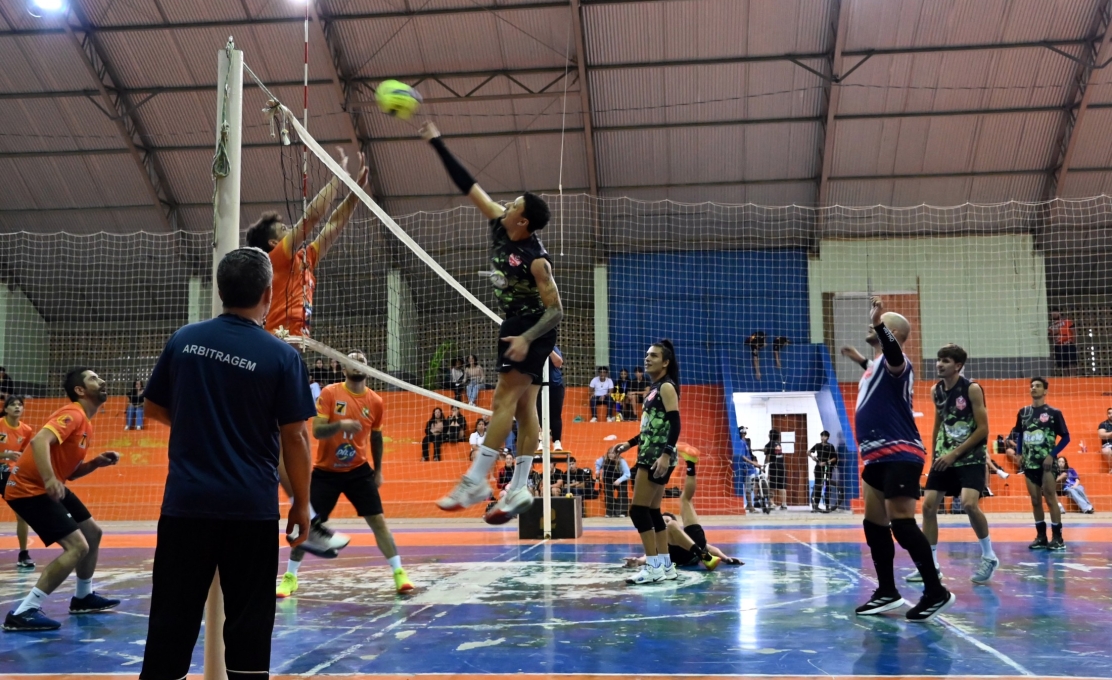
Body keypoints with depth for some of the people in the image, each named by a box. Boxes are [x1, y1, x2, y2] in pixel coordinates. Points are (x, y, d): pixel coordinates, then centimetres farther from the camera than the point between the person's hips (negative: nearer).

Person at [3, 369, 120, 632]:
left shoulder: (84, 423, 14)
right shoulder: (73, 415, -17)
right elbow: (39, 441, -34)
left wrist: (97, 462, 2)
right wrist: (49, 480, -45)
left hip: (50, 488, 11)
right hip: (29, 489, -11)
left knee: (93, 533, 19)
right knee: (77, 546, -18)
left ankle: (83, 597, 35)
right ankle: (23, 613, -17)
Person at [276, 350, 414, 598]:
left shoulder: (375, 401, -1)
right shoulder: (329, 393, -10)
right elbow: (316, 431, -16)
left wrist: (378, 471, 16)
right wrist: (340, 424, -34)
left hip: (359, 471, 1)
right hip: (325, 471, -1)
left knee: (378, 520, -5)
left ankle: (399, 573, 2)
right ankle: (290, 577, 18)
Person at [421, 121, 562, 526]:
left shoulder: (536, 259, -21)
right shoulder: (499, 226, -1)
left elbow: (556, 310, -19)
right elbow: (468, 186, 4)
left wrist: (526, 339, -32)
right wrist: (436, 143, 4)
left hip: (532, 330, -9)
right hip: (516, 326, 9)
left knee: (505, 400, -12)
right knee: (525, 407, 6)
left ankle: (475, 481, -13)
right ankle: (518, 490, 7)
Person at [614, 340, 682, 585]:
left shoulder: (666, 387, -10)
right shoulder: (655, 388, 17)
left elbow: (674, 424, -20)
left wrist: (666, 454, -29)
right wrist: (630, 443, 23)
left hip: (658, 456, -10)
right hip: (650, 455, 10)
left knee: (638, 510, -10)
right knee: (652, 511, 11)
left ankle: (654, 567, -8)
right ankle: (665, 565, 15)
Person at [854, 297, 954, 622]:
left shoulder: (896, 361, -11)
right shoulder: (878, 365, 17)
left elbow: (893, 352, -36)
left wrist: (878, 323, -50)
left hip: (899, 456, -10)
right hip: (879, 457, 10)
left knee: (902, 524, -13)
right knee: (874, 524, 10)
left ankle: (936, 592, -4)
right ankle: (887, 593, 19)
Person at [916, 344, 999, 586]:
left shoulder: (972, 389, -13)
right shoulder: (936, 390, 6)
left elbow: (983, 429, -14)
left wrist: (955, 453, -17)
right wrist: (936, 454, 15)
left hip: (971, 458, -6)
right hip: (944, 458, 7)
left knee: (969, 504, -23)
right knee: (928, 506, 0)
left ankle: (989, 557, -2)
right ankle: (931, 564, 9)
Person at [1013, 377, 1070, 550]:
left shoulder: (1053, 412, -4)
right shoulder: (1023, 412, 9)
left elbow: (1065, 437, -3)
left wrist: (1052, 455, -12)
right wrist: (1019, 453, 6)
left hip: (1046, 462, -5)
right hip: (1029, 463, 5)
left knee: (1050, 498, -6)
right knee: (1035, 501, 8)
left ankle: (1057, 537, -1)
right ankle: (1041, 536, 16)